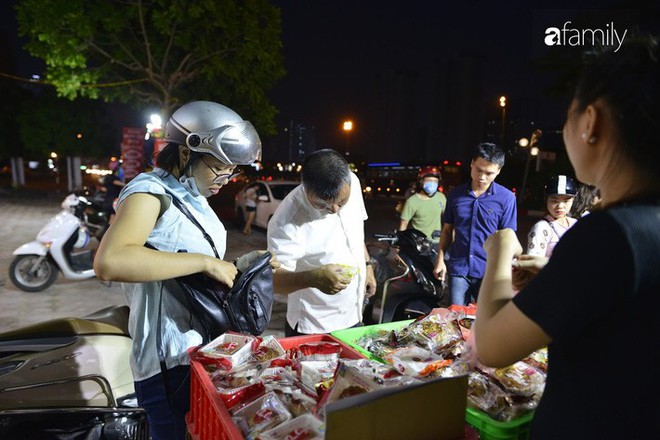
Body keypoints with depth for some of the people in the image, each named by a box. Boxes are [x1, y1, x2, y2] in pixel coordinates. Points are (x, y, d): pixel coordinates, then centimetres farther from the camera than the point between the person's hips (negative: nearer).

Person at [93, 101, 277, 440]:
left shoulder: (194, 198, 9)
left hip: (207, 346, 9)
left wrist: (244, 264, 1)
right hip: (172, 360, -9)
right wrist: (205, 262, -32)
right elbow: (108, 262, -36)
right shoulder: (150, 191, -18)